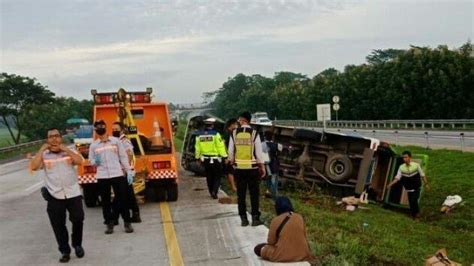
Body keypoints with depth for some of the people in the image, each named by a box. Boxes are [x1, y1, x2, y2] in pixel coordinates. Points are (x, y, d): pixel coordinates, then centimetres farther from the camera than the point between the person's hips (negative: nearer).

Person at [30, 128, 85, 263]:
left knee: (78, 219, 4)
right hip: (54, 196, 0)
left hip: (73, 193, 0)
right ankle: (65, 251, 20)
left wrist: (65, 148, -10)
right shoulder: (44, 155, 4)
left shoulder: (68, 152, 6)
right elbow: (34, 167, -13)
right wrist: (42, 149, -9)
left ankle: (77, 244, 28)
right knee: (58, 225, 5)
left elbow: (79, 161, -12)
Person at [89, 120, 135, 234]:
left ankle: (127, 222, 11)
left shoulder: (116, 141, 4)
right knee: (105, 201, 6)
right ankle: (109, 224, 17)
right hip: (102, 176, 1)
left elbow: (123, 157, 5)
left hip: (117, 174, -1)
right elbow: (91, 161, 13)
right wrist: (95, 161, -11)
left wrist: (129, 171, 0)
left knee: (122, 199, 1)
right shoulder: (93, 145, 7)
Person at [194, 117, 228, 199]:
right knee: (217, 176, 5)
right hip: (215, 159, -5)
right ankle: (214, 191, -10)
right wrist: (224, 156, -7)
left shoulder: (199, 135, 2)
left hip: (205, 159, 5)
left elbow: (197, 148, 8)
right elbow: (220, 146, -12)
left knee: (209, 177, 16)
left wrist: (198, 157, 19)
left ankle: (212, 192, 23)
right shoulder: (215, 134, -13)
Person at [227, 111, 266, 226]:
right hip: (252, 168, -1)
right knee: (254, 193, 6)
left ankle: (243, 219, 13)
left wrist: (232, 161, 20)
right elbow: (258, 152, -6)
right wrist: (262, 167, 3)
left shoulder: (234, 133, -2)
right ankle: (255, 218, 8)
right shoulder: (254, 133, -7)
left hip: (239, 167, 2)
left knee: (241, 194, 9)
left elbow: (231, 151, 3)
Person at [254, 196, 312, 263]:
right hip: (302, 255, 4)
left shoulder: (275, 220, -13)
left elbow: (271, 241, -5)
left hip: (282, 256, -4)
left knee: (257, 249, 13)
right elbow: (303, 236, 8)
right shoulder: (300, 217, -1)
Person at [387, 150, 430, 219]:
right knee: (411, 202, 3)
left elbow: (422, 175, -1)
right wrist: (391, 184, -15)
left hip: (416, 188, -2)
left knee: (414, 200, -16)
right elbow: (397, 178, -4)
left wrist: (426, 184, 0)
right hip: (409, 189, 2)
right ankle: (413, 215, 21)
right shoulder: (401, 167, -6)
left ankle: (417, 213, 4)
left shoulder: (416, 165, -10)